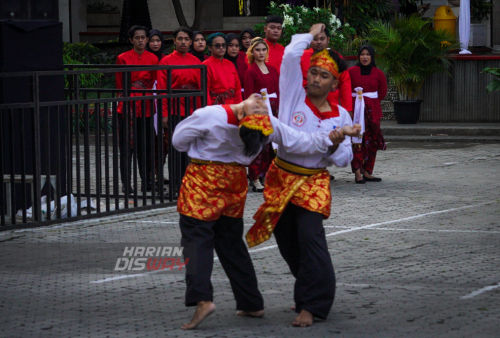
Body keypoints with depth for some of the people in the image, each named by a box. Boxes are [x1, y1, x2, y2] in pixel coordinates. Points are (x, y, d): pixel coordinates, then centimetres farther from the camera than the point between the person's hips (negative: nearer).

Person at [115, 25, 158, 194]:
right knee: (127, 147, -2)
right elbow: (120, 85, 3)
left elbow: (153, 82, 11)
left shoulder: (153, 59, 7)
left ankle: (147, 180, 15)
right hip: (128, 108, -3)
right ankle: (126, 184, 2)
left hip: (146, 108, 3)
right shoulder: (123, 58, 0)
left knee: (146, 146, 6)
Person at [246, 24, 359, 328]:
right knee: (288, 243, 8)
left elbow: (344, 160, 6)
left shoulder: (341, 116, 3)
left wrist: (336, 145, -15)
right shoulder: (294, 96, 0)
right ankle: (312, 294, 27)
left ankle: (311, 305, -14)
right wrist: (311, 36, 6)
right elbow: (291, 55, -10)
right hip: (281, 178, 2)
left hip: (314, 183, -2)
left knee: (310, 237, -17)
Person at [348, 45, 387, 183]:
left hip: (372, 110, 3)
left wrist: (370, 101, 8)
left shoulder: (378, 73, 7)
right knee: (357, 140, -11)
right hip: (355, 109, -3)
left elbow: (383, 92, 14)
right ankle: (357, 173, -13)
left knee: (371, 141, 3)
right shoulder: (351, 72, 1)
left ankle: (367, 172, 10)